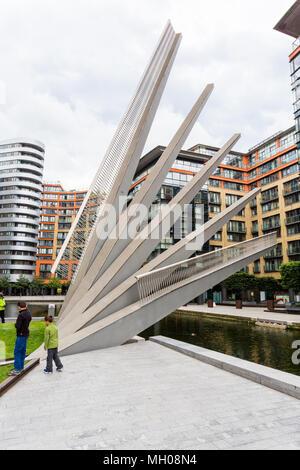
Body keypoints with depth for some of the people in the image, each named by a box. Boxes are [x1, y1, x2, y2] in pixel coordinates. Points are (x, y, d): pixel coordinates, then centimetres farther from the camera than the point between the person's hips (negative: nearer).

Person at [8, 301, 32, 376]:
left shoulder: (21, 315, -22)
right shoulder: (28, 313, 4)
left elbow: (17, 326, -24)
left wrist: (15, 324, 0)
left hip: (21, 335, -9)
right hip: (26, 333, 9)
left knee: (17, 352, -4)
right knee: (22, 351, 16)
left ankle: (17, 369, -2)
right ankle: (21, 367, 26)